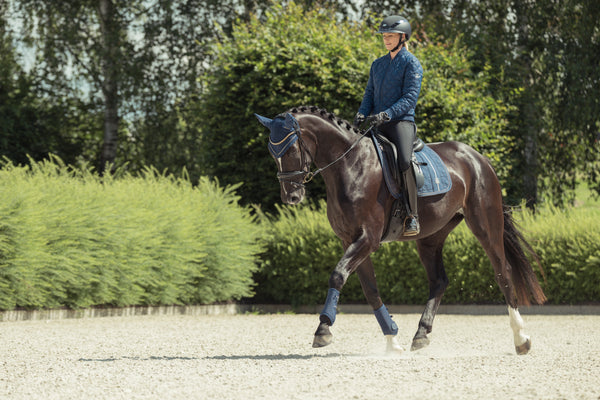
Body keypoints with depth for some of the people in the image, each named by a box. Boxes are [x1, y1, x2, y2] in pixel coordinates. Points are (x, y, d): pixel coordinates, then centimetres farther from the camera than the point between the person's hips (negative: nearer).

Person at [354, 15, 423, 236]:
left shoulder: (411, 64, -2)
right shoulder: (377, 64, 20)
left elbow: (410, 98, -11)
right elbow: (370, 93, 20)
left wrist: (387, 114, -24)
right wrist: (362, 113, -2)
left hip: (401, 121, -7)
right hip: (377, 126, 8)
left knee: (405, 162, -31)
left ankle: (412, 216, -26)